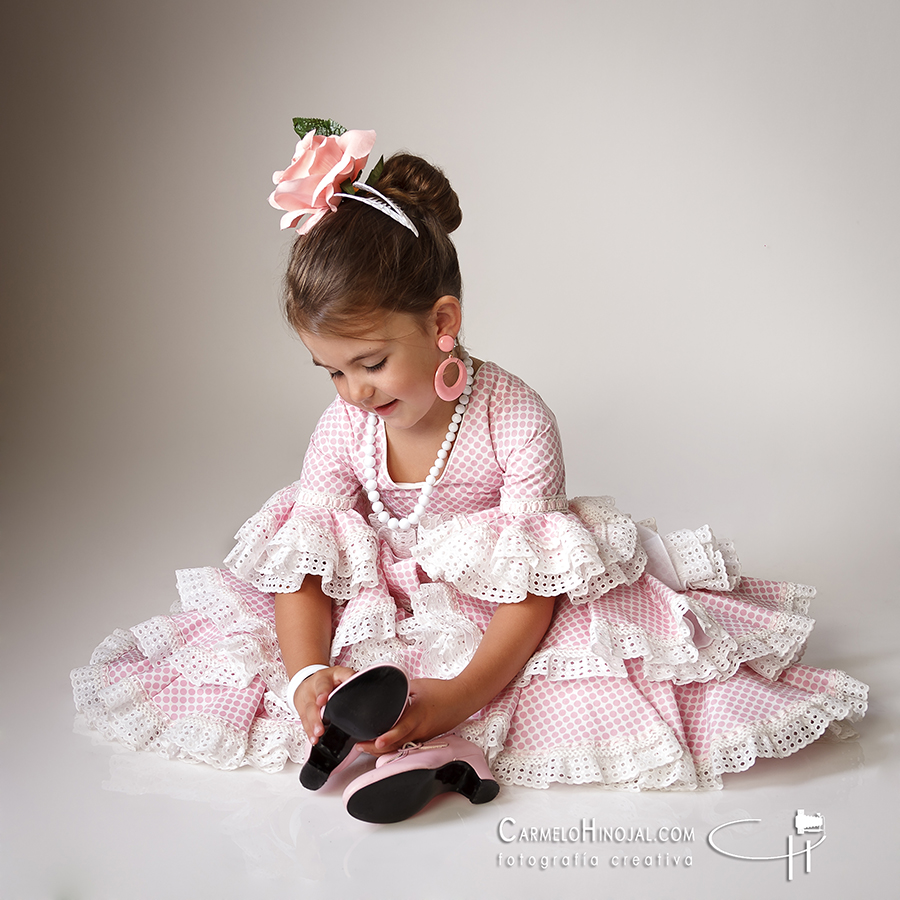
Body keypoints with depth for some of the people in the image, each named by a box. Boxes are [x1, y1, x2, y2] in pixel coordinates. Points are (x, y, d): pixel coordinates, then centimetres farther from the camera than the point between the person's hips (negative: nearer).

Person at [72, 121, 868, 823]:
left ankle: (448, 735, -37)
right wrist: (308, 673, -30)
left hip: (502, 620, -3)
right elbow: (303, 572, -10)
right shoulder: (344, 430, -11)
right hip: (385, 612, 4)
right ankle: (432, 746, -34)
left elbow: (533, 591, -25)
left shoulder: (517, 421, -25)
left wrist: (458, 695, -38)